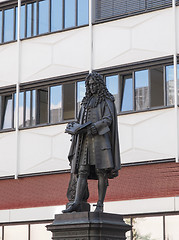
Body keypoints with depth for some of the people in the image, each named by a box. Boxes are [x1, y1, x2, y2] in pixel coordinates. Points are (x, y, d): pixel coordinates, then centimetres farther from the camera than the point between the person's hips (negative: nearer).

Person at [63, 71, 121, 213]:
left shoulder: (106, 100, 6)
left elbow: (107, 120, -8)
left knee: (101, 172, -9)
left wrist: (92, 127, -20)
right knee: (82, 172, -5)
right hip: (86, 140, 6)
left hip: (100, 139, -6)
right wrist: (74, 127, 0)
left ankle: (100, 204, -8)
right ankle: (76, 204, -13)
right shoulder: (87, 102, 25)